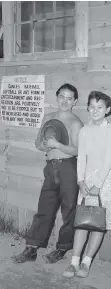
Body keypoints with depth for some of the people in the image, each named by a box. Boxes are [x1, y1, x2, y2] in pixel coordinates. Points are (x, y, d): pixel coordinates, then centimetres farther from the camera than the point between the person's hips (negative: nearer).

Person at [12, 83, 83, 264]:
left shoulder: (75, 123, -5)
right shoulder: (48, 118, 13)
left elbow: (76, 150, -12)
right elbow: (38, 142, 18)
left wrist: (56, 144, -22)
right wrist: (44, 146, -4)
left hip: (68, 167, -5)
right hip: (51, 167, 5)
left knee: (68, 209, 2)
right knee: (44, 208, 6)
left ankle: (62, 249, 16)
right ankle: (31, 250, 9)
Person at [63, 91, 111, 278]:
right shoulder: (84, 131, 7)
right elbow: (81, 157, 4)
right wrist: (81, 181, -8)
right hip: (87, 178, 3)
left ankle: (86, 262, 6)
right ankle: (75, 262, 0)